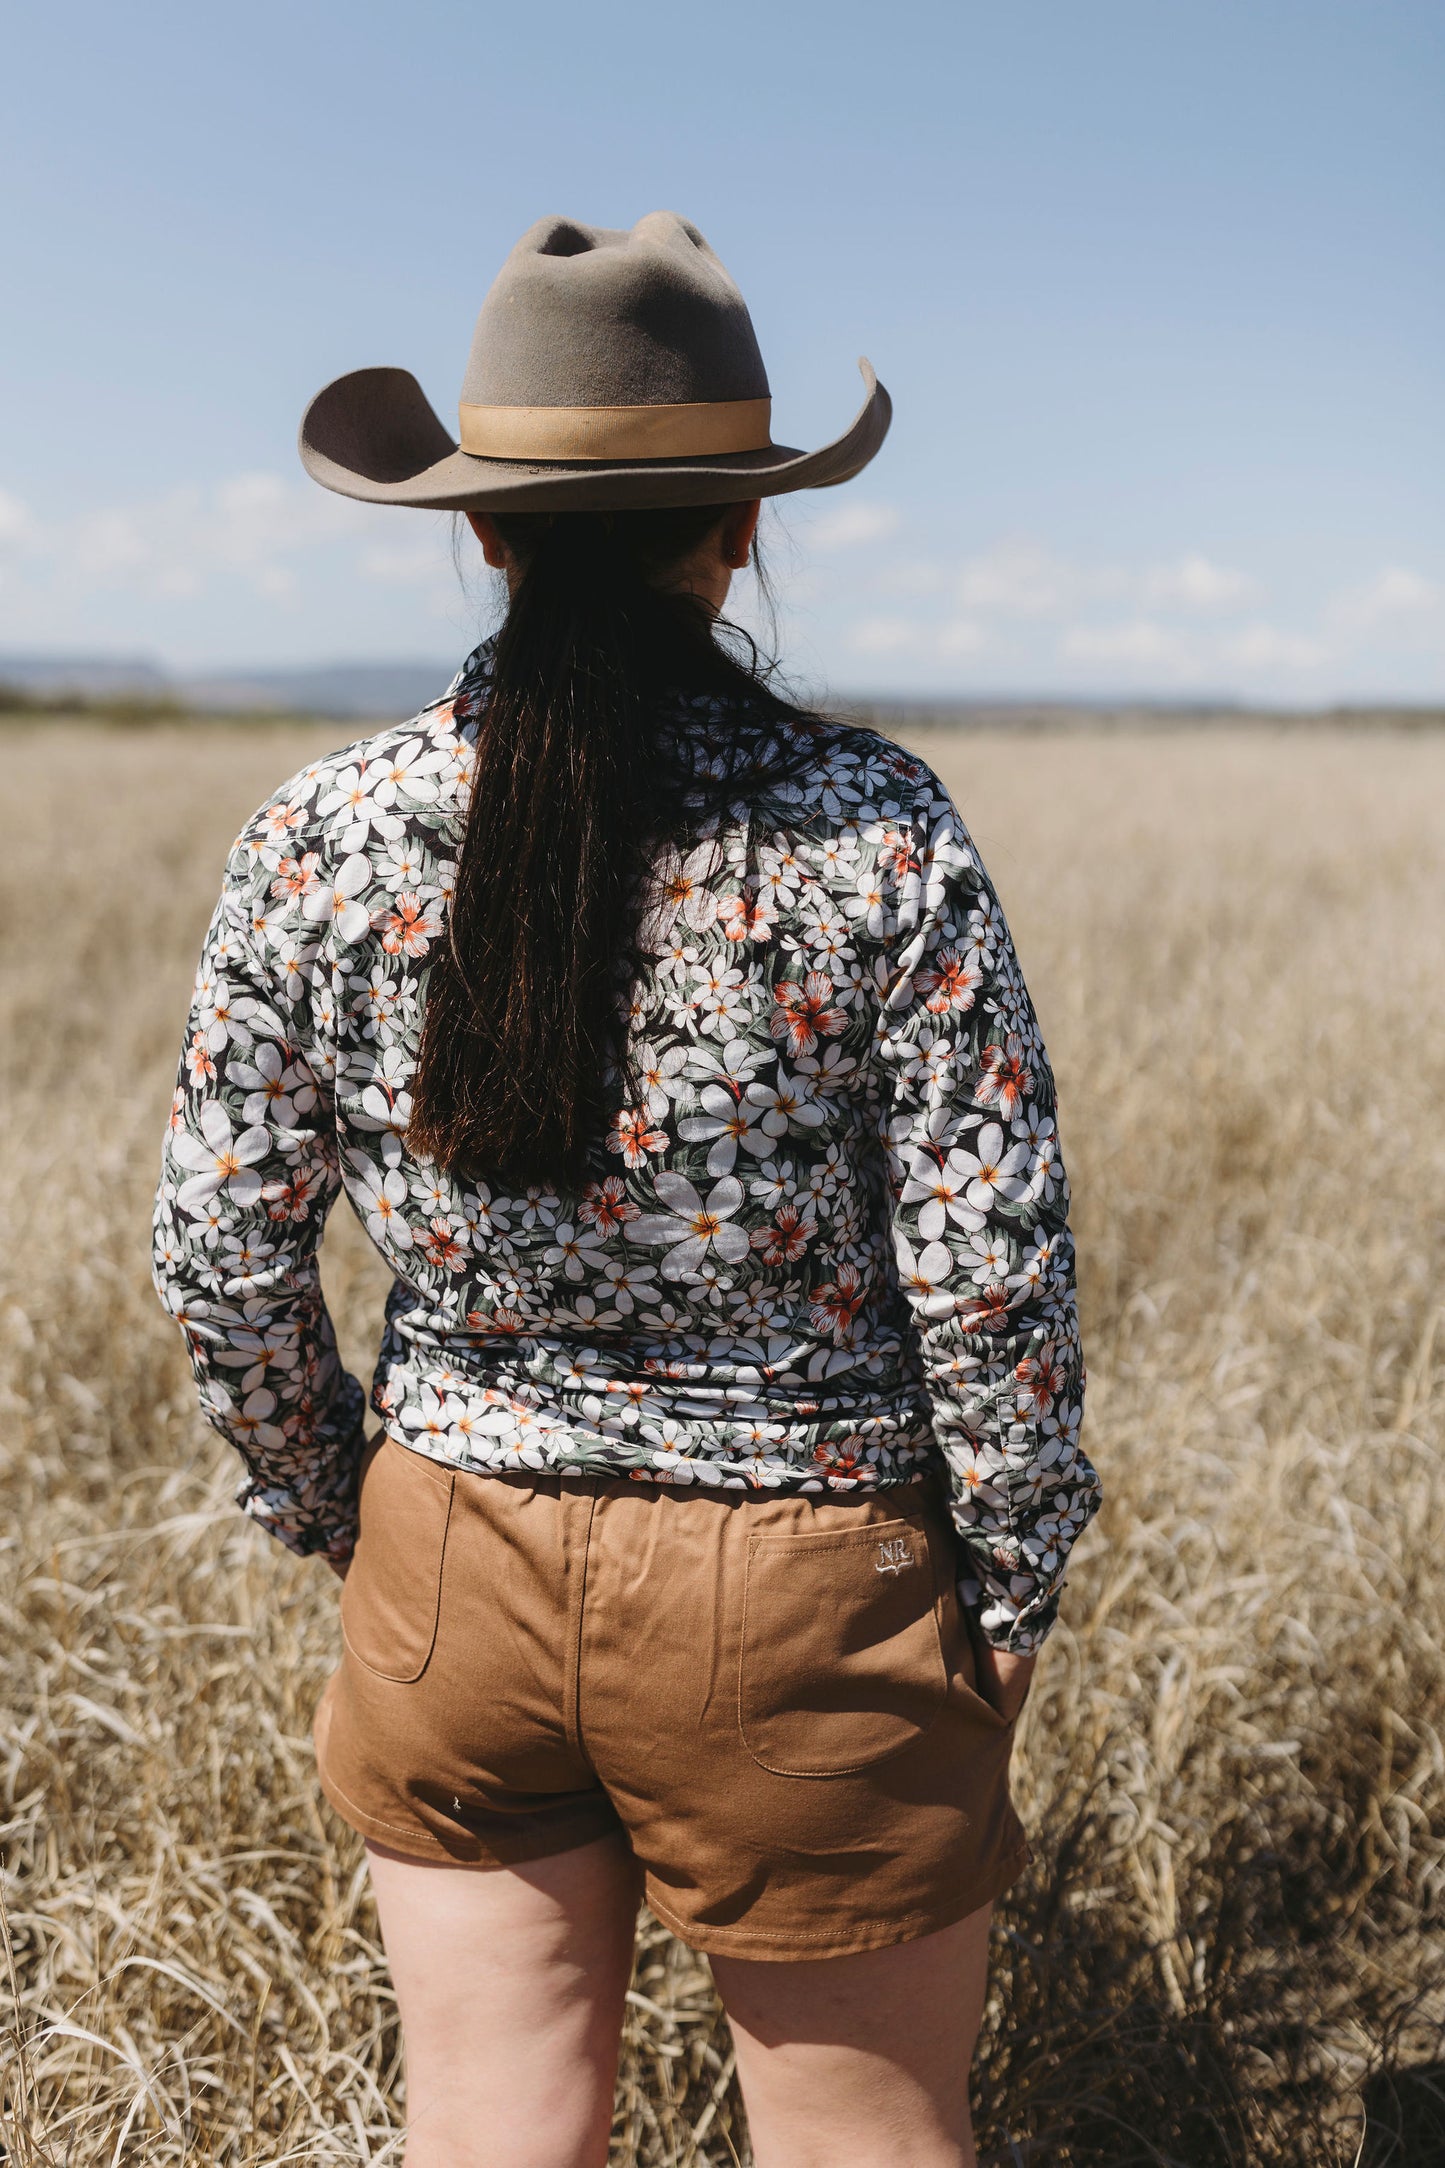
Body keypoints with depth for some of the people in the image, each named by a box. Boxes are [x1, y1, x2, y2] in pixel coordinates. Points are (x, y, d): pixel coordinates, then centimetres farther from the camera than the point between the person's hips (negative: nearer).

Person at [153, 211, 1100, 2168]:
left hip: (457, 1568, 3)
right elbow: (994, 1269, -12)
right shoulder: (875, 831, -15)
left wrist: (328, 1503, 14)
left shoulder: (324, 831, -7)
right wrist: (1015, 1581, 3)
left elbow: (220, 1245, -1)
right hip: (806, 1588, -2)